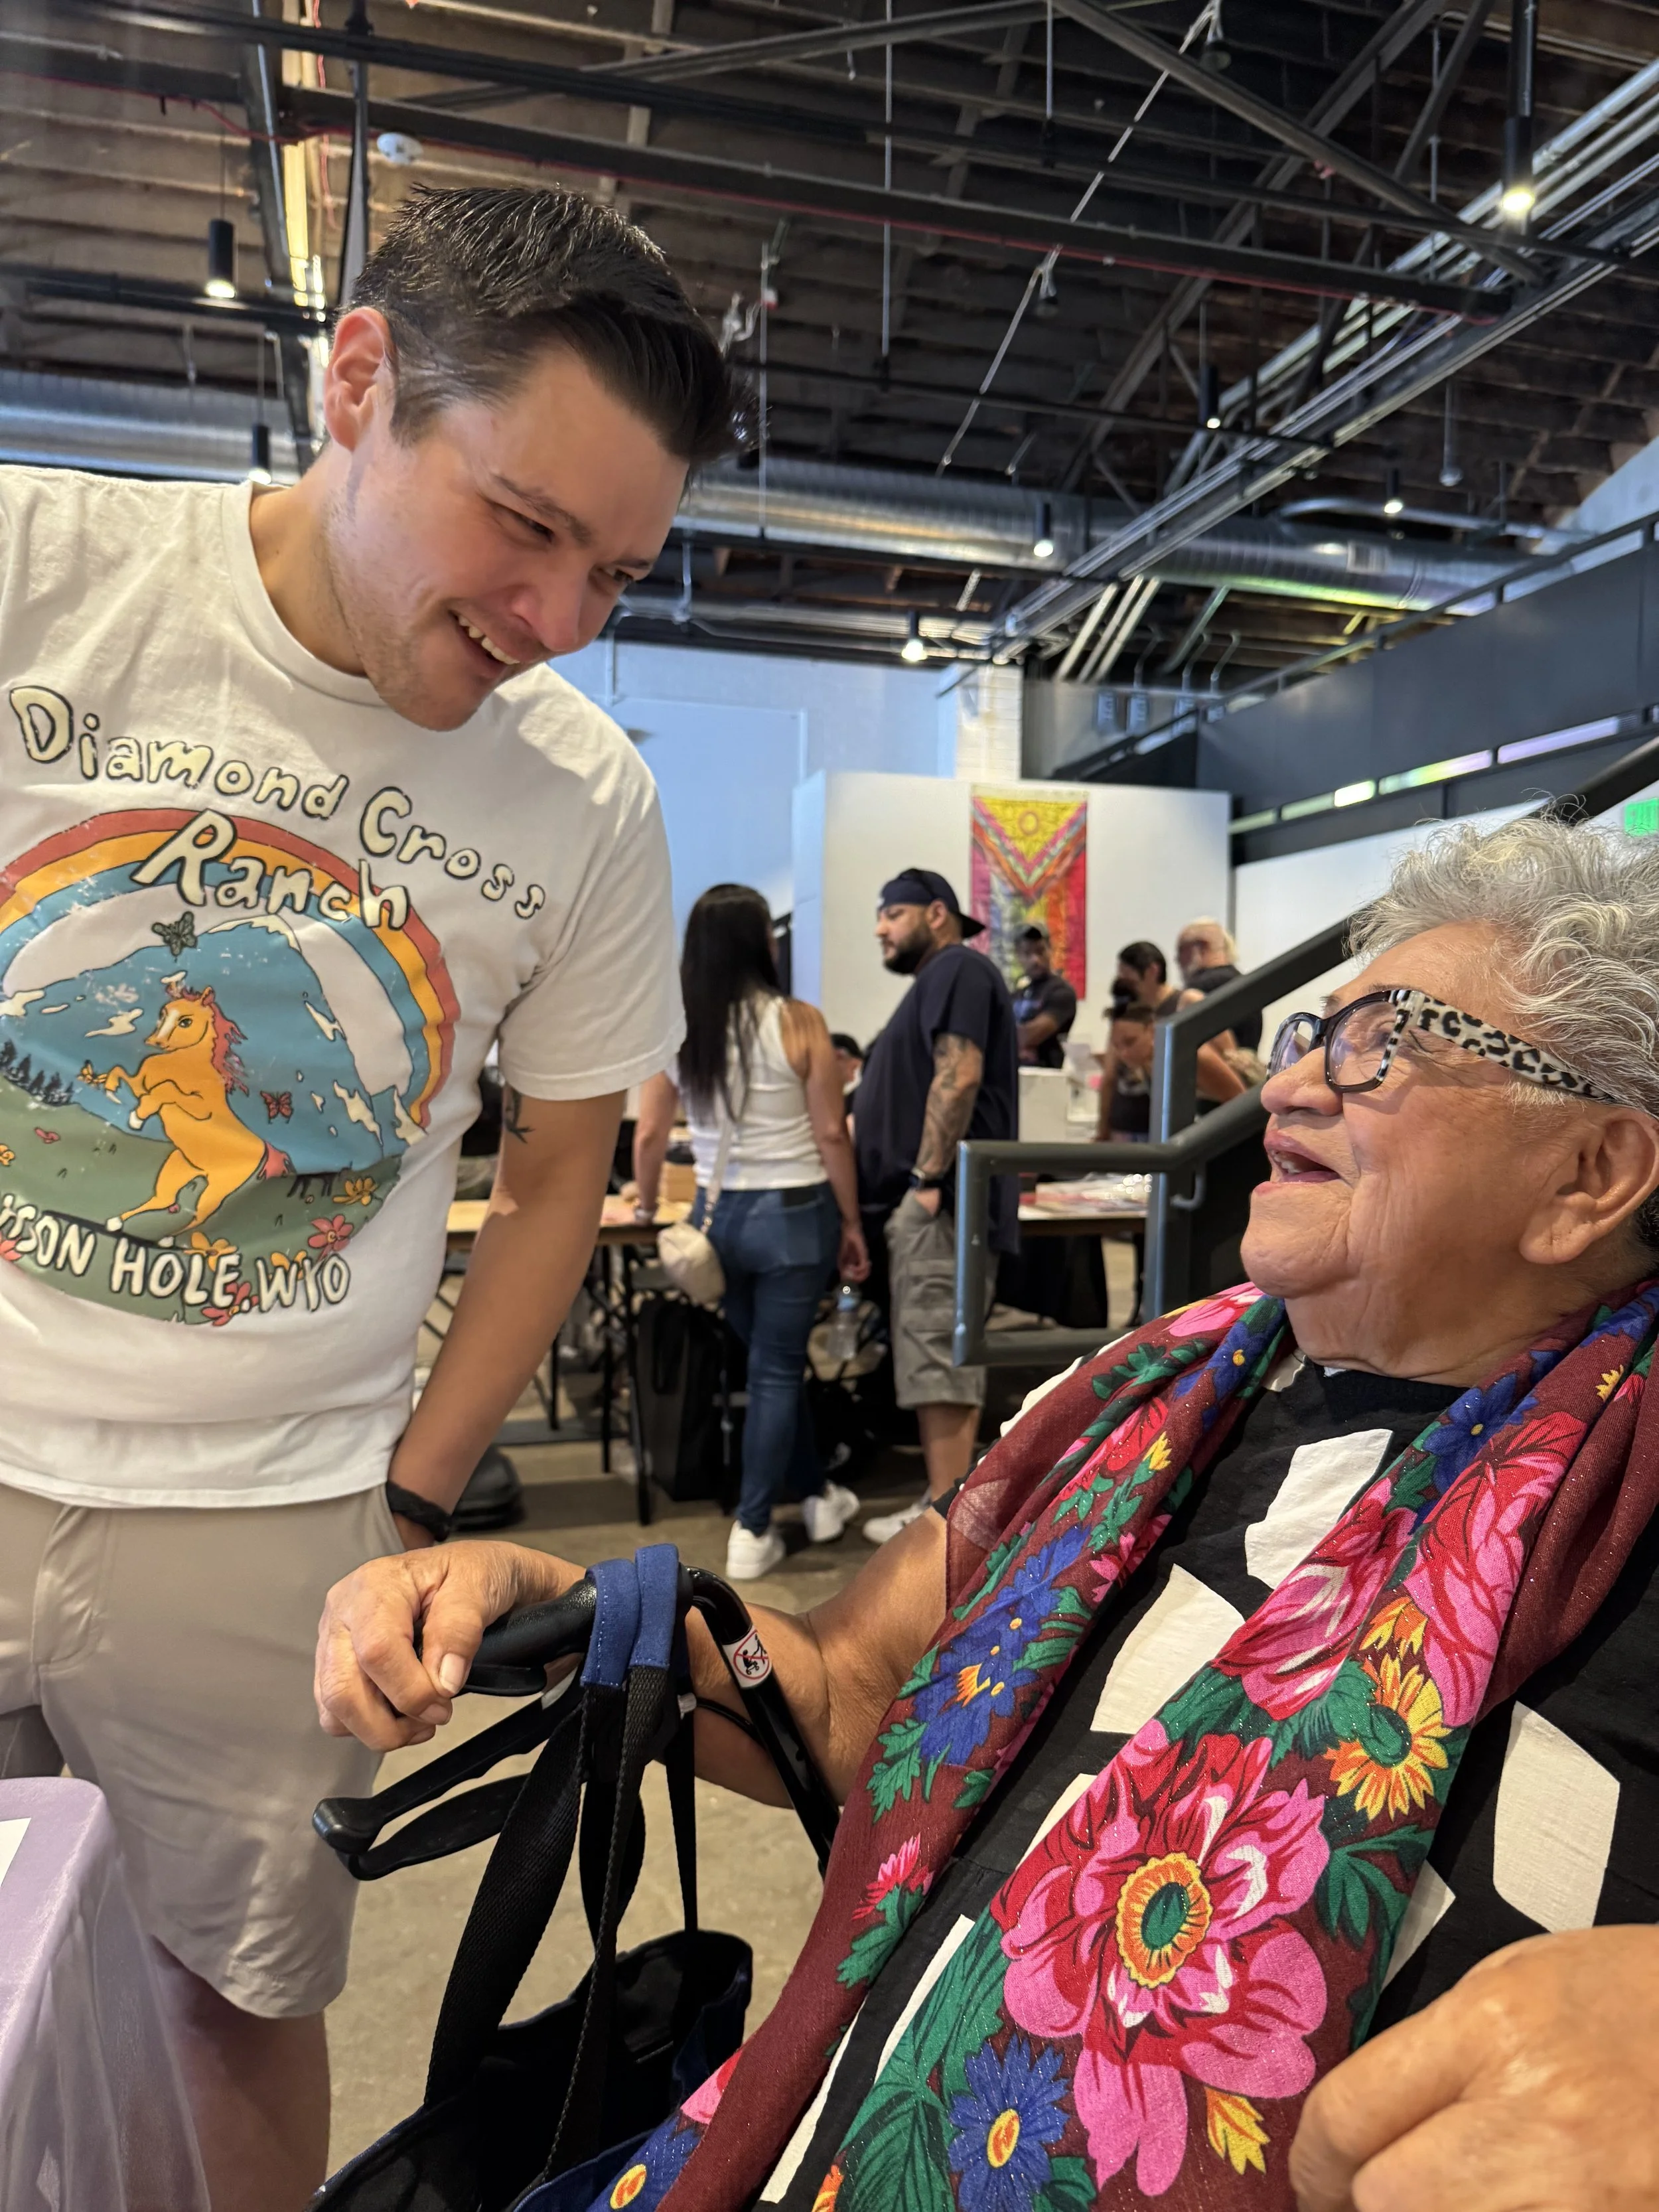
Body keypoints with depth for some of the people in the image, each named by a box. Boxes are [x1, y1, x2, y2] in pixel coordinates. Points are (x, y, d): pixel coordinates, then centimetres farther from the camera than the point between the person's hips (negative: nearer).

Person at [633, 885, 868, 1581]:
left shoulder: (674, 1027, -1)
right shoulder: (797, 1022, -12)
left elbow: (649, 1133, 2)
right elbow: (831, 1135, -10)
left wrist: (647, 1205, 19)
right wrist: (852, 1222, 1)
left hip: (718, 1213, 4)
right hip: (793, 1213, -4)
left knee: (776, 1362, 20)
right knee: (775, 1371, 8)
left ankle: (817, 1496, 36)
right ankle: (752, 1533, 14)